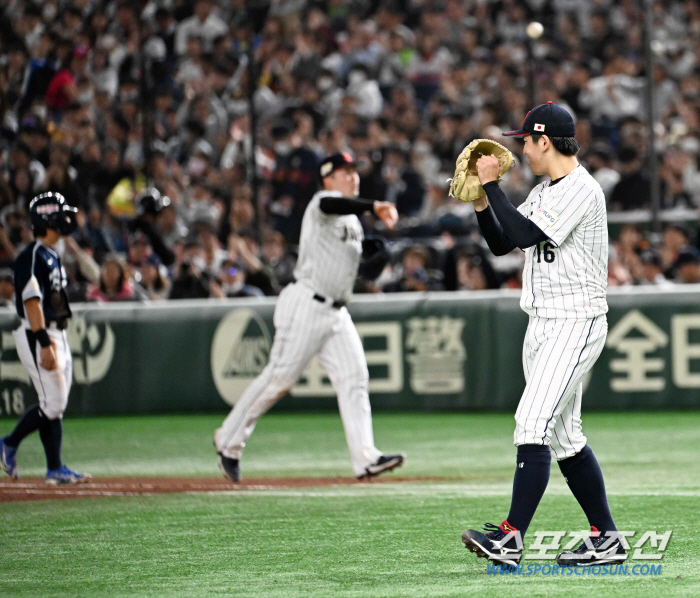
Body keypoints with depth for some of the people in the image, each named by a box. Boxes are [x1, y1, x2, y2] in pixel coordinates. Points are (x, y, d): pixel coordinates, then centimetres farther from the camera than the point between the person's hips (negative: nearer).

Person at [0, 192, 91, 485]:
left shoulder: (52, 255, 16)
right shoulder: (33, 256, -14)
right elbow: (31, 301, -21)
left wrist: (54, 341, 18)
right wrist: (45, 344, -26)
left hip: (57, 335, 10)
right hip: (36, 335, -10)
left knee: (56, 405, 7)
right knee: (53, 403, -11)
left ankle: (55, 469, 7)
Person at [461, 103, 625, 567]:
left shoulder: (581, 190, -14)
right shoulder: (544, 193, 16)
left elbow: (522, 234, -23)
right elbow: (501, 244, 18)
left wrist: (493, 184, -14)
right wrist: (481, 199, 4)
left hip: (576, 324, -10)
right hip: (542, 324, 10)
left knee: (534, 423, -18)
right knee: (564, 436, 10)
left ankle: (511, 538, -24)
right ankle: (606, 540, 15)